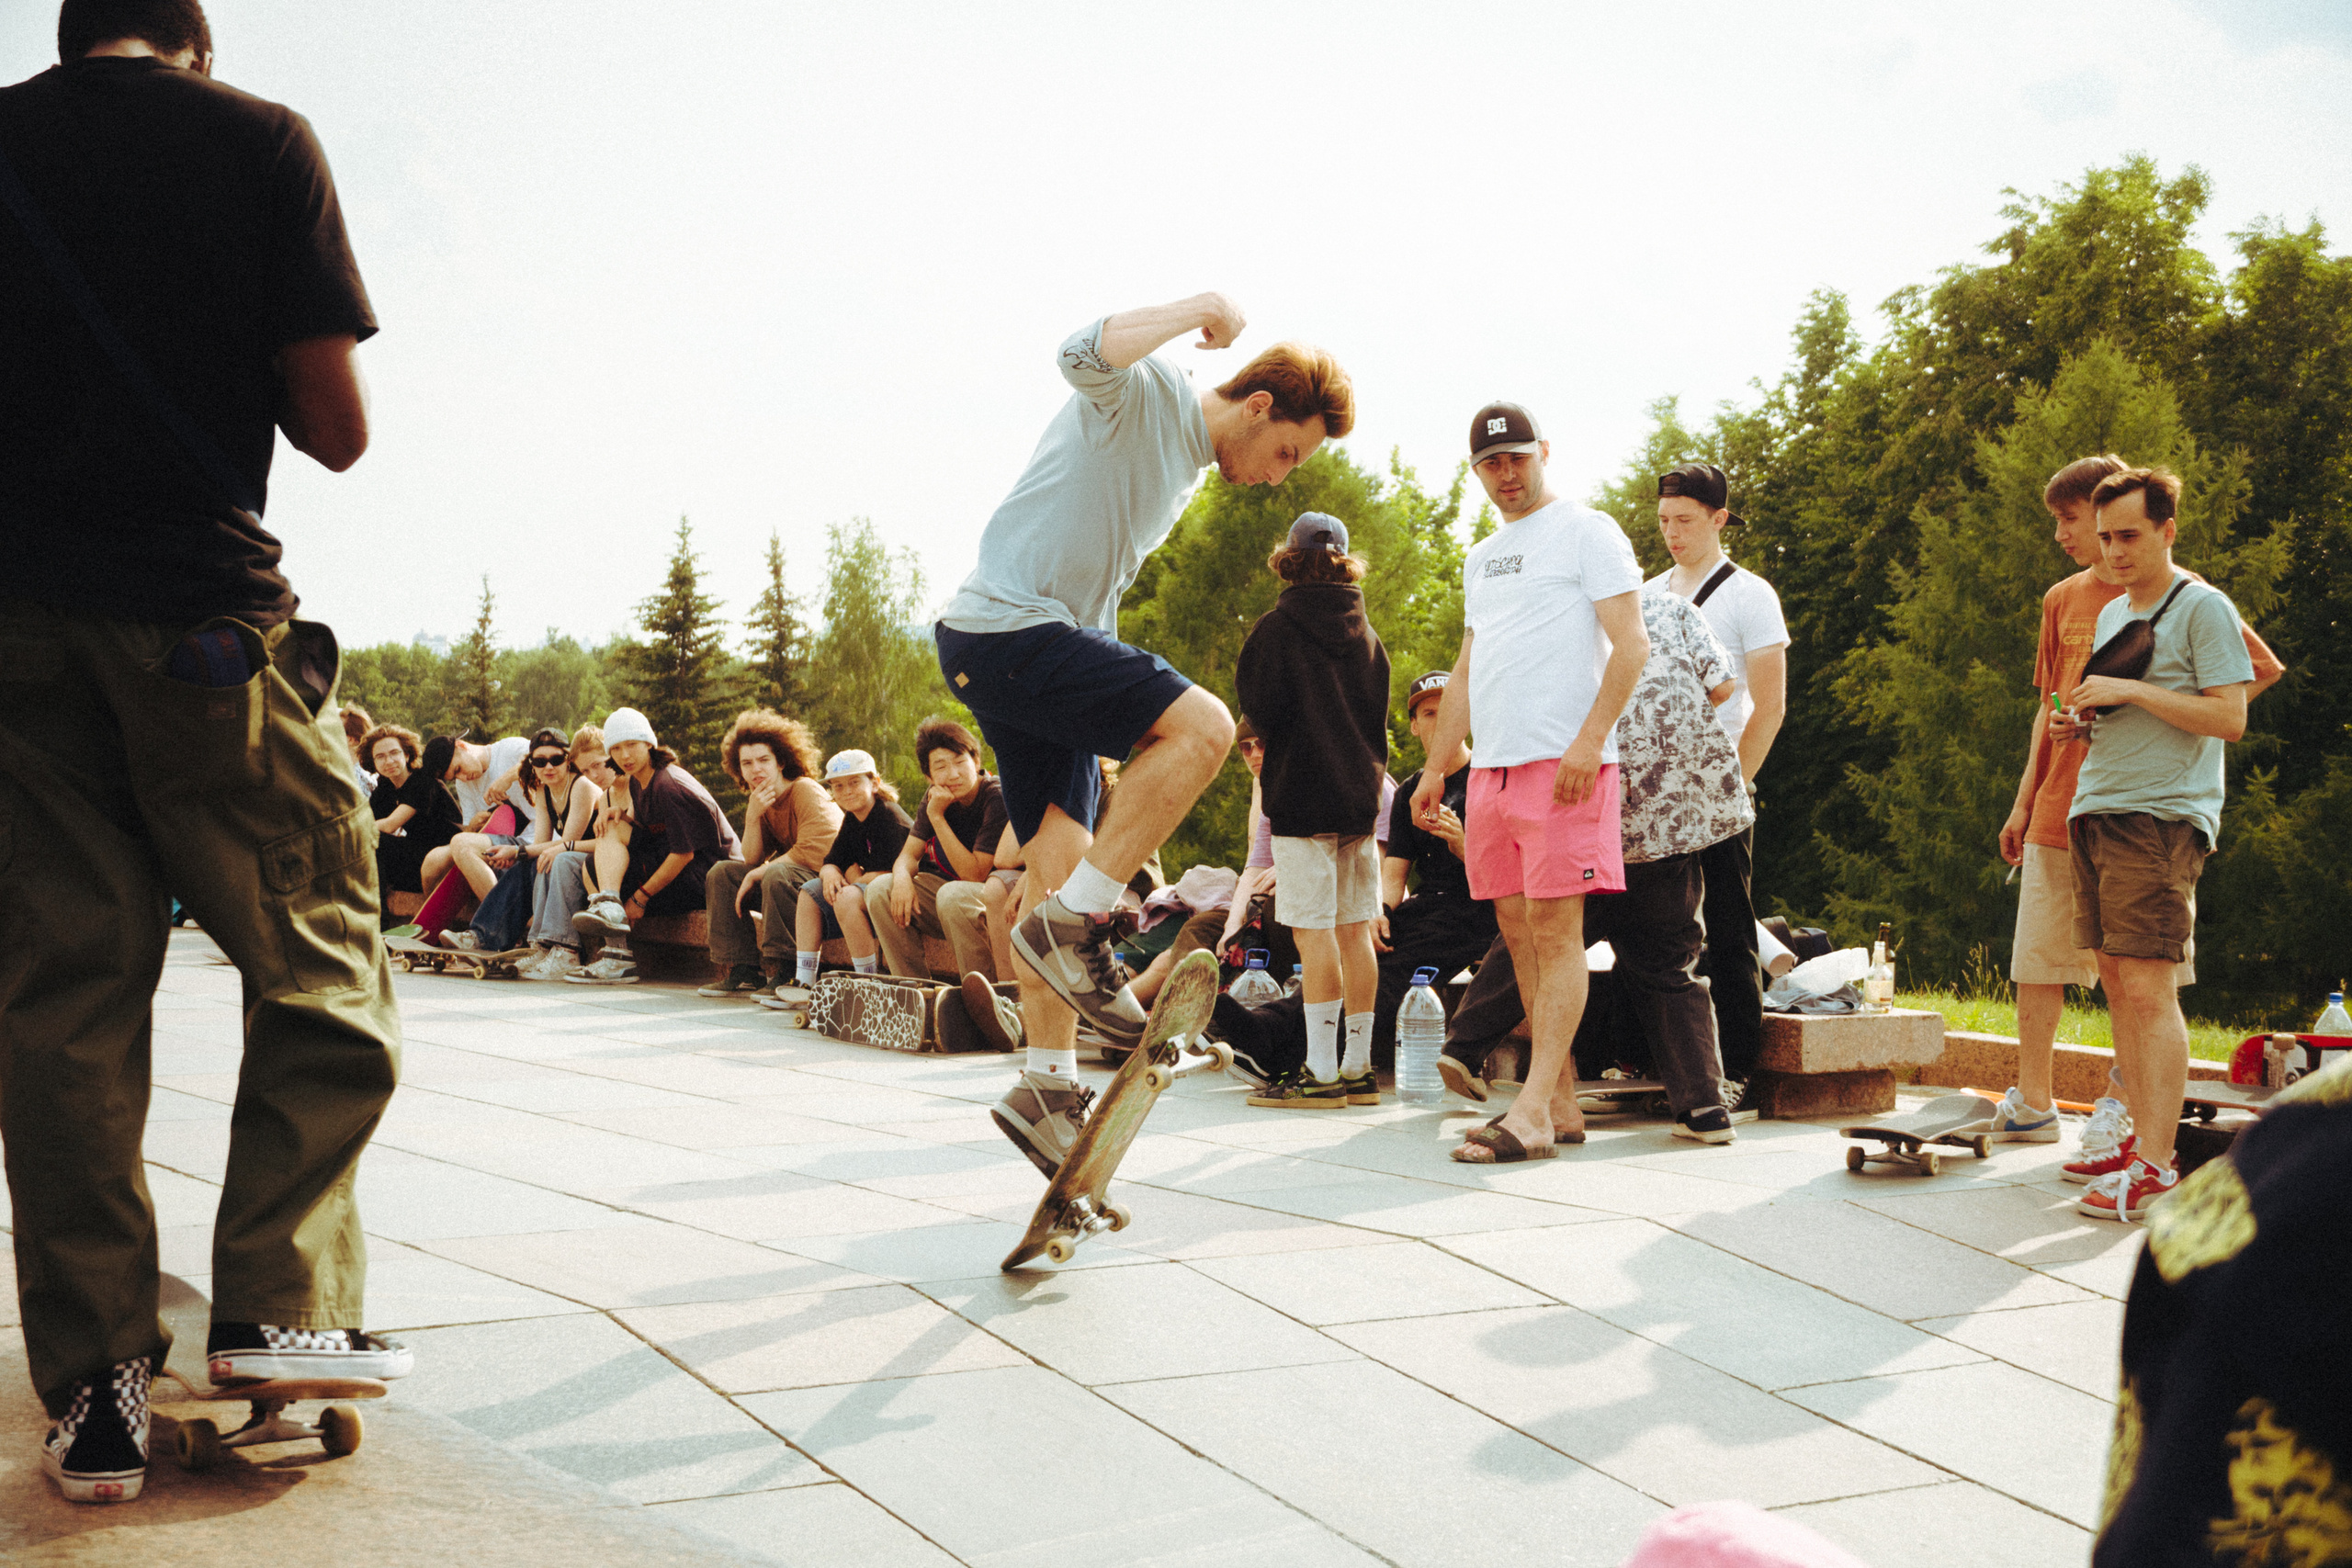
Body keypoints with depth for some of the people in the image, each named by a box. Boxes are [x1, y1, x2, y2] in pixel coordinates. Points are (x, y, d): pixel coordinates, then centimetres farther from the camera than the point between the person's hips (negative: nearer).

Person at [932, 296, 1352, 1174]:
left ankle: (1046, 1088, 9)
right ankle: (1072, 927, -15)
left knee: (1063, 861, 6)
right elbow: (1084, 353, -32)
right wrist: (1204, 309, -19)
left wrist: (1113, 688, 28)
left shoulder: (1186, 467, 20)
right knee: (1202, 727, -23)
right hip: (1004, 627, -10)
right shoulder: (1144, 392, -8)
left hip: (1050, 645, 10)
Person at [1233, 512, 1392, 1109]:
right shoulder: (1367, 635, 10)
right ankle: (1358, 1067, 10)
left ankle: (1322, 1072, -7)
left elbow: (1257, 706, -10)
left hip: (1302, 797, -6)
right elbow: (1379, 718, 15)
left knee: (1314, 932, -6)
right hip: (1360, 793, 6)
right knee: (1355, 930, 8)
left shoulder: (1278, 627, -7)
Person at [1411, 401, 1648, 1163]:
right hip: (1491, 768, 8)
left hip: (1563, 764, -8)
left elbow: (1631, 645, -8)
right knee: (1518, 934, 6)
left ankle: (1532, 1112, -14)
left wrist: (1589, 740, -19)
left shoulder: (1587, 533, 0)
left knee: (1554, 930, -11)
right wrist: (1435, 766, 18)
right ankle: (1562, 1102, 12)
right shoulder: (1481, 558, 23)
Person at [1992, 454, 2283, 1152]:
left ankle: (2122, 1105, 12)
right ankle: (2031, 1104, 14)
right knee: (2036, 962, 5)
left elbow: (2263, 669, -3)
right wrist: (2024, 801, 15)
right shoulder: (2062, 599, 13)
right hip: (2060, 808, 5)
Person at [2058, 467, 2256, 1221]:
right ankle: (2140, 1141, 15)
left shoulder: (2203, 607, -4)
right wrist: (2080, 724, 8)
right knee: (2117, 984, 8)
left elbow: (2230, 716, -12)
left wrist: (2129, 690, -16)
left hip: (2162, 818, -8)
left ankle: (2158, 1166, -12)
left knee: (2149, 988, -12)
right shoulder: (2112, 613, 20)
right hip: (2096, 813, 8)